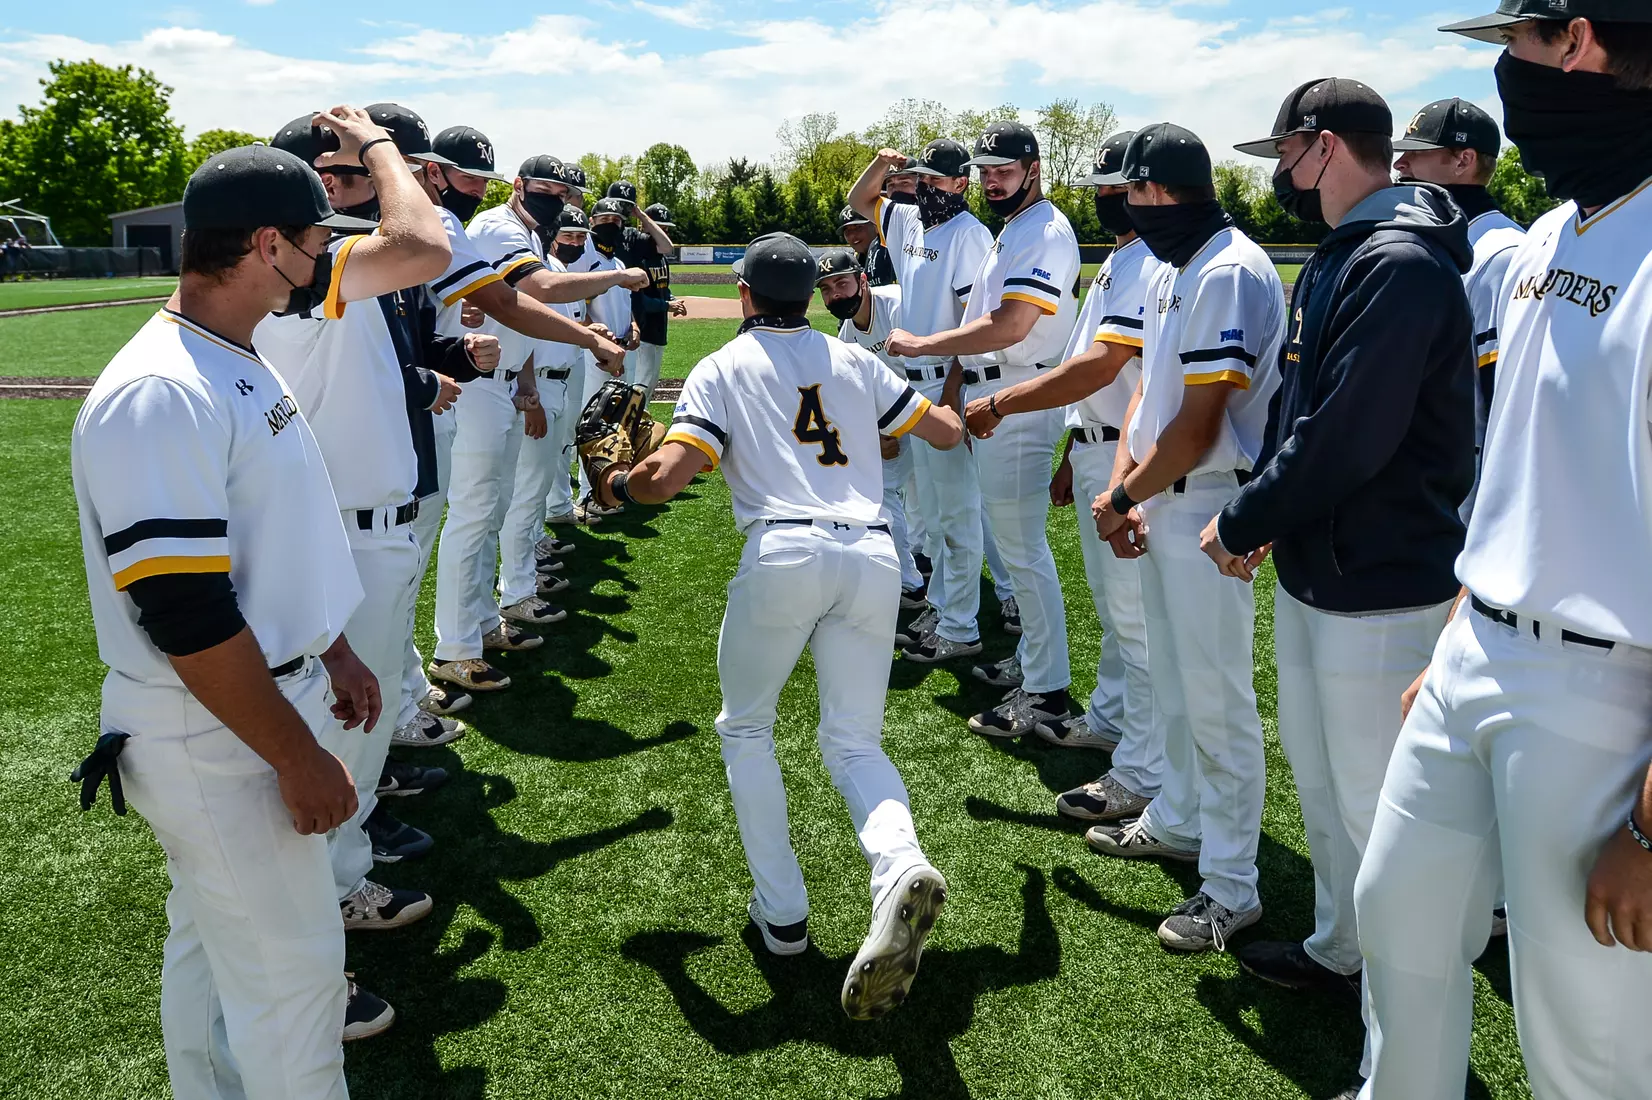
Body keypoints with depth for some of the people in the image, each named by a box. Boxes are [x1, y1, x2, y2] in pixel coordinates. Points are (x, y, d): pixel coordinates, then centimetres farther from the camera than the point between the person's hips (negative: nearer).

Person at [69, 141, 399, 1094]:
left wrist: (333, 654, 22)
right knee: (292, 959, 2)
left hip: (263, 701, 10)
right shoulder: (159, 395, -25)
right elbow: (186, 616, -27)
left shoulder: (245, 363, 8)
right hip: (211, 740, -10)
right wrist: (299, 757, -22)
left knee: (217, 930, 24)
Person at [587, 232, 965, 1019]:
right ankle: (900, 868, -20)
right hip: (874, 555, 3)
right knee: (854, 742, 11)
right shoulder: (854, 360, 22)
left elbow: (667, 475, -3)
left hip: (785, 554, -3)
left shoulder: (722, 368, 11)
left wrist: (614, 484, 19)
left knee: (745, 727, 19)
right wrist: (905, 403, 47)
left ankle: (781, 909, 14)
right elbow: (949, 431, 24)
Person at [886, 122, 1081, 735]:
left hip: (1018, 406, -11)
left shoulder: (1044, 231, -13)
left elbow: (1008, 327, -23)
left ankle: (1047, 692, -2)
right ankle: (1030, 661, 29)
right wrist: (960, 390, 19)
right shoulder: (1011, 232, 19)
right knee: (1016, 542, 17)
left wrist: (919, 346, -17)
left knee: (1022, 547, -8)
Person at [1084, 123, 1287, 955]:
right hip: (1158, 500, 10)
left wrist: (1123, 498, -10)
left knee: (1217, 694, -3)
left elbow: (1196, 428, -22)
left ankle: (1231, 887, 8)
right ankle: (1178, 822, 40)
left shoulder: (1230, 272, -19)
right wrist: (1122, 490, 0)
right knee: (1172, 678, 22)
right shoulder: (1170, 273, 13)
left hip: (1209, 506, -10)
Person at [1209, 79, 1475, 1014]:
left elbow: (1345, 438, -26)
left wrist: (1241, 525, -14)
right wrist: (1266, 517, 3)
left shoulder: (1400, 264, -21)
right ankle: (1341, 950, 39)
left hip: (1379, 592, -10)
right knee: (1318, 771, 21)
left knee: (1373, 800, 2)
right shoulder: (1339, 257, 12)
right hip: (1312, 569, 10)